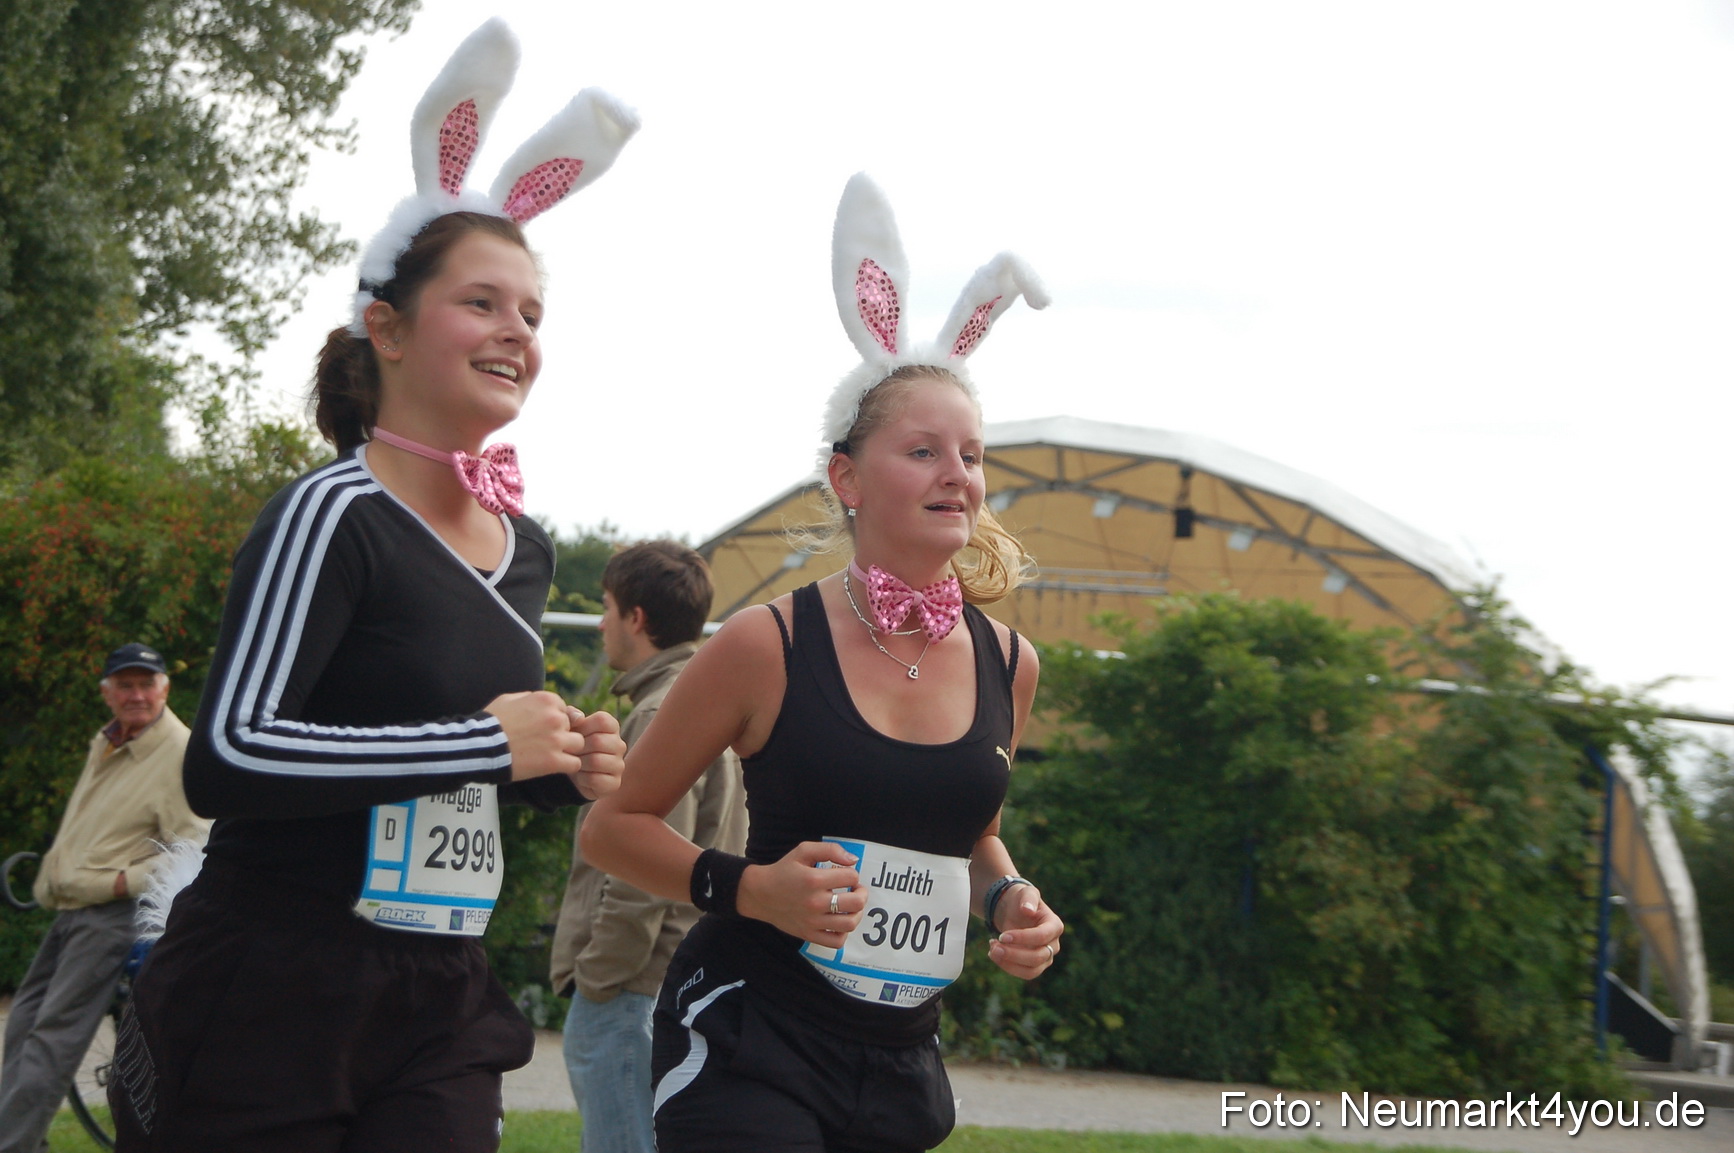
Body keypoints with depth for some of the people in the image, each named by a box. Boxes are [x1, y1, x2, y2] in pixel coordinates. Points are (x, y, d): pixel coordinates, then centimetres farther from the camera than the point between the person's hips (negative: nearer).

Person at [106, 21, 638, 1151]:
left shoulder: (526, 548, 11)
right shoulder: (332, 517, -11)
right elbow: (229, 757, -22)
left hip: (442, 1015, 7)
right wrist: (486, 742, -18)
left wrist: (565, 769, 3)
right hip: (267, 1005, -7)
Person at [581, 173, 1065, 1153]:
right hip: (750, 1035, -5)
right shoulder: (769, 646, -11)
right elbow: (616, 826, -2)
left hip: (900, 1058, 5)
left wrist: (1009, 900, 2)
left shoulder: (1008, 665, 3)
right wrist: (747, 887, -17)